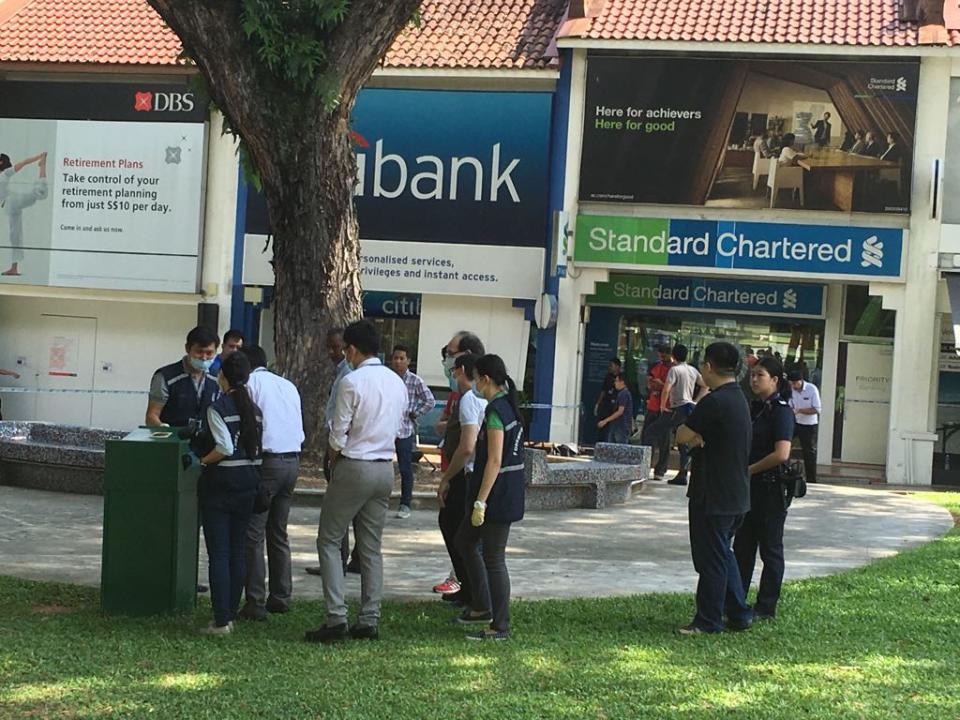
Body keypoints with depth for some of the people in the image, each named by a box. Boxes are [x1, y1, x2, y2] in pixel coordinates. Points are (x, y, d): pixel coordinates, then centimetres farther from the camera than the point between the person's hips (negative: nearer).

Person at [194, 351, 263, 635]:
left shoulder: (217, 407, -12)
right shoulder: (254, 409, 7)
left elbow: (225, 447, -21)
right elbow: (258, 447, 4)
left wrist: (204, 460, -6)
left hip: (220, 482, -6)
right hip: (248, 481, 6)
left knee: (218, 553, -3)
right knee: (237, 551, 11)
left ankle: (221, 621, -4)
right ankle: (231, 614, 15)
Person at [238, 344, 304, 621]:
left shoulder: (250, 383, -3)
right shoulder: (288, 385, 17)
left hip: (266, 461, -7)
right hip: (293, 461, 7)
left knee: (253, 535, -2)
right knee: (278, 534, 17)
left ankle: (256, 603, -5)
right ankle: (281, 597, 19)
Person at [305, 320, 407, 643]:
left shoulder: (351, 382, -14)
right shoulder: (397, 383, 8)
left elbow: (338, 435, -10)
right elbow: (397, 430, 12)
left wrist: (333, 461, 7)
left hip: (354, 467, -6)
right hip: (386, 468, 7)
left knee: (329, 541, 2)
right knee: (371, 547, 12)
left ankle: (336, 619, -7)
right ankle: (369, 621, 12)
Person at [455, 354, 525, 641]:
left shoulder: (495, 411, -18)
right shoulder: (509, 406, 11)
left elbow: (494, 461, -22)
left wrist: (481, 502, -20)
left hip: (499, 495, -10)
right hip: (508, 494, 10)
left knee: (493, 559, -2)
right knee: (465, 540, 21)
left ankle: (500, 626, 5)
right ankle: (481, 606, 26)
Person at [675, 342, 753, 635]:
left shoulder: (715, 402, -20)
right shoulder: (739, 399, 11)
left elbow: (682, 435, -16)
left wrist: (694, 438, 4)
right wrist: (698, 438, -8)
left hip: (712, 497, -9)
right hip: (736, 495, 9)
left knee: (711, 558, -1)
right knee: (722, 553, 20)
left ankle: (708, 621, 7)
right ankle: (738, 614, 22)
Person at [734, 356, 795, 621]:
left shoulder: (781, 411, -14)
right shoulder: (755, 408, 12)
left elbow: (781, 454, -24)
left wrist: (749, 470, -15)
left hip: (771, 488, -8)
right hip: (750, 487, 8)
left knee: (770, 549, 2)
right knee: (742, 546, 12)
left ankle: (766, 607, 10)